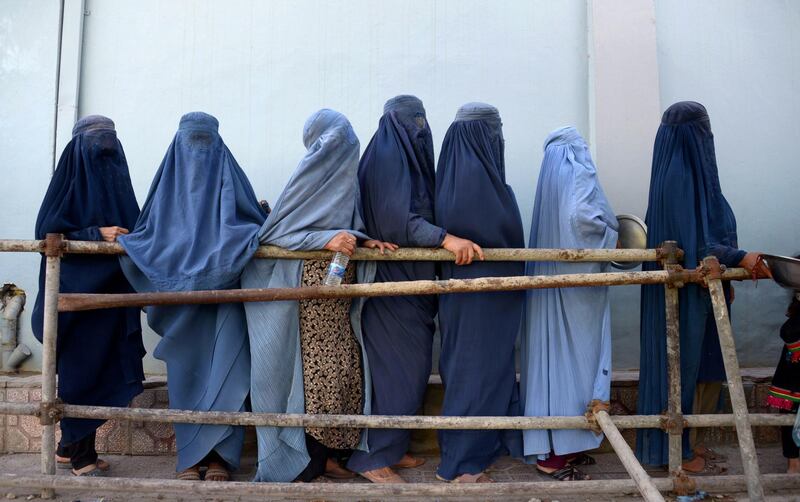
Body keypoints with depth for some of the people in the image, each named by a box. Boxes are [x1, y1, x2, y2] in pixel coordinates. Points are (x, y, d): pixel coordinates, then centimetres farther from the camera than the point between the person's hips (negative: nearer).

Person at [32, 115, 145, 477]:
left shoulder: (117, 178, 16)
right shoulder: (72, 177, -2)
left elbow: (133, 229, 19)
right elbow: (48, 230, -9)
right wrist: (96, 234, -18)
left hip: (113, 291, 6)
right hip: (78, 291, -6)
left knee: (102, 369, 8)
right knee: (81, 368, -3)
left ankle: (70, 447, 22)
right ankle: (81, 455, 7)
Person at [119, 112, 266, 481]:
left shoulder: (229, 177, 9)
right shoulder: (169, 180, 13)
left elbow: (252, 221, 2)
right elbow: (150, 230, 8)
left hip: (224, 289, -1)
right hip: (180, 294, 1)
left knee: (222, 368, -5)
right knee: (185, 371, 1)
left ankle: (220, 453, 1)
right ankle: (191, 455, 9)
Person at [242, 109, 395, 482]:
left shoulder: (346, 175, 13)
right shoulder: (313, 172, -6)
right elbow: (279, 229, -8)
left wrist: (362, 241, -2)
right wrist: (327, 240, -18)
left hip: (343, 276, 7)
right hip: (314, 277, -7)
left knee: (344, 365, 8)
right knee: (317, 365, -2)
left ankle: (327, 453, 20)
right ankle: (309, 461, 11)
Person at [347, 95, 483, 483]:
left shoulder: (408, 157, 17)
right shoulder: (387, 156, -12)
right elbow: (395, 219, -23)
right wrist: (446, 239, -29)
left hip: (410, 280, 10)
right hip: (394, 280, -10)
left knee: (410, 365, 12)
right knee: (395, 368, -5)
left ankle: (391, 448, 23)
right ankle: (372, 458, 5)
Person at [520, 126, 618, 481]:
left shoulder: (553, 178, 12)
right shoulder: (578, 175, -9)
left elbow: (562, 223, 10)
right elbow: (580, 216, -26)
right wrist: (610, 237, -10)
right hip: (576, 286, -8)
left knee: (554, 355, 11)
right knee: (574, 358, -2)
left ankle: (551, 445, 19)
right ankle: (559, 452, 3)